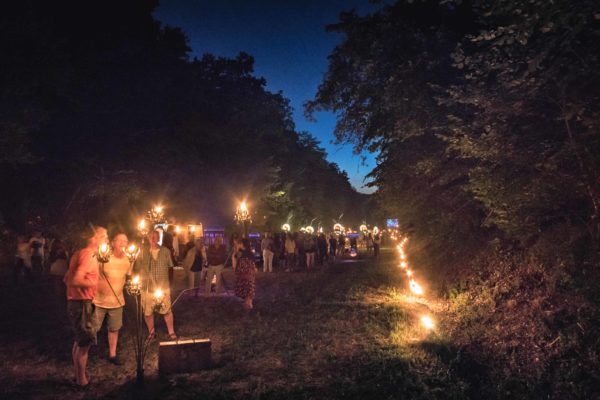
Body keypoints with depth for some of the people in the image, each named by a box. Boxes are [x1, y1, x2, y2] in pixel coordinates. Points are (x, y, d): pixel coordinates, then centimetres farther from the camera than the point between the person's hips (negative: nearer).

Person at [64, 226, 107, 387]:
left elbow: (67, 279, 18)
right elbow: (76, 280, -27)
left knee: (79, 341, 20)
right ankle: (82, 381, 8)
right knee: (84, 343, -2)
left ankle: (79, 375, 31)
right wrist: (94, 283, -16)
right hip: (82, 303, -10)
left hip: (75, 302, 10)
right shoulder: (89, 255, -18)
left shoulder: (80, 253, 13)